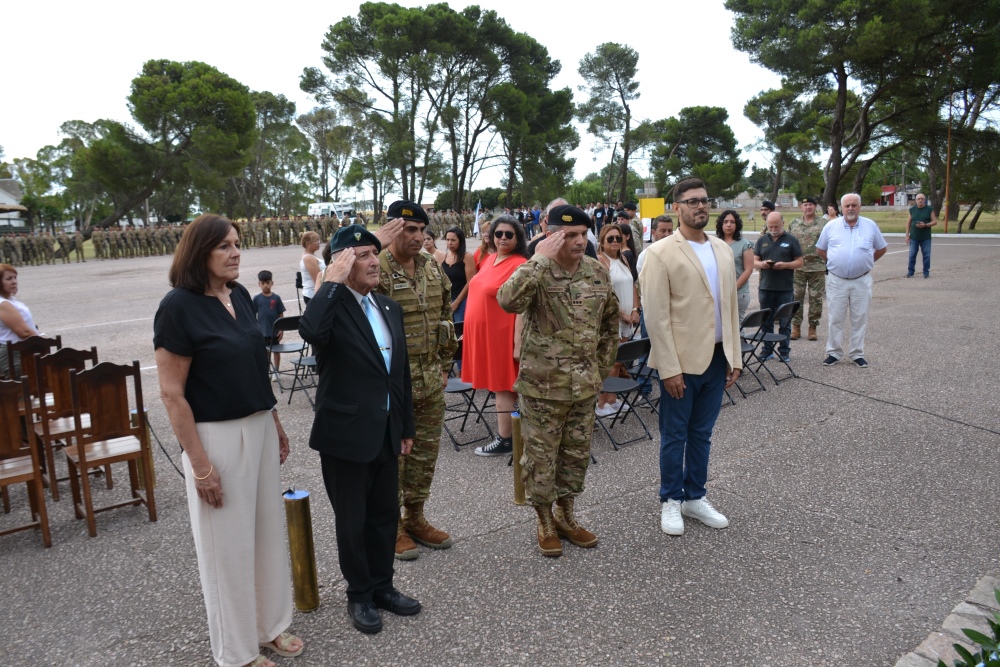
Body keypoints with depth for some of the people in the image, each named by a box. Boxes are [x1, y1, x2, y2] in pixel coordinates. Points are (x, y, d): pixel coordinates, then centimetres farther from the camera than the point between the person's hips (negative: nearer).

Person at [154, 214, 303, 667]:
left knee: (268, 530, 17)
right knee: (229, 543, 8)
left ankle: (270, 624, 38)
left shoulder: (240, 295, 4)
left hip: (259, 428, 7)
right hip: (217, 436, -7)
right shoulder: (178, 306, -15)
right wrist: (200, 466, -16)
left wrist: (276, 424, 15)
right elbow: (172, 394, -15)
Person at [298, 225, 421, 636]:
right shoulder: (331, 306, -13)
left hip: (387, 433, 6)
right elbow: (310, 332, -39)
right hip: (346, 435, -6)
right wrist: (334, 281, -28)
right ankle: (359, 595, 30)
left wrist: (406, 427, 15)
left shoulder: (390, 308, 8)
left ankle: (382, 586, 37)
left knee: (385, 515, 18)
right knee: (352, 521, 11)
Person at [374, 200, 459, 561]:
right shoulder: (375, 271, -14)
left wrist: (444, 365, 14)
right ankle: (391, 527, 23)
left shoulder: (433, 267, 7)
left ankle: (414, 518, 33)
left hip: (430, 382, 7)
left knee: (425, 453, 16)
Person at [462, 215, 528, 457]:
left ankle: (505, 440, 11)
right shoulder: (490, 259, 11)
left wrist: (518, 342, -21)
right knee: (496, 384, 15)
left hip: (501, 335, -8)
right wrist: (468, 331, 18)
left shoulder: (520, 265, -15)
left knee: (503, 387, 1)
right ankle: (504, 432, 26)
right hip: (482, 333, 8)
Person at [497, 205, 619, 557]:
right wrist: (540, 258, -31)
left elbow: (610, 323, 15)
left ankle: (565, 515, 37)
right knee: (540, 457, 7)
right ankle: (545, 523, 28)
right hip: (543, 385, -5)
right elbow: (508, 300, -35)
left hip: (585, 385, 5)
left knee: (577, 455, 17)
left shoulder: (598, 272, 3)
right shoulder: (538, 272, -13)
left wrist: (602, 366, 13)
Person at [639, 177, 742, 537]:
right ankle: (670, 501, 24)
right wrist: (669, 369, -16)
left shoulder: (722, 250, 10)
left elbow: (730, 306, 12)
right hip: (681, 361, -5)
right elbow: (656, 316, -13)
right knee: (675, 436, 8)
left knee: (702, 434, 16)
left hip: (717, 358, 6)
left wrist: (734, 356, 8)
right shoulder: (661, 253, -10)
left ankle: (694, 497, 30)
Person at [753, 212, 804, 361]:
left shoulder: (791, 240, 4)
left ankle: (784, 351, 13)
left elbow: (799, 262, 3)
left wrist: (785, 265, -15)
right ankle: (767, 350, 17)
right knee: (766, 321, 8)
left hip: (786, 289, -2)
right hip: (765, 287, 2)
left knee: (785, 322, 3)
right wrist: (762, 264, -12)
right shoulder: (762, 240, 11)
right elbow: (754, 262, 10)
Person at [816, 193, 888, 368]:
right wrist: (834, 263, 8)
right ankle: (834, 352, 13)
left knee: (860, 319, 6)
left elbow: (881, 249, 15)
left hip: (861, 281, 1)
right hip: (836, 280, 0)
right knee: (835, 319, 4)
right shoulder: (831, 226, 1)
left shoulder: (871, 226, 3)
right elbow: (820, 250, 11)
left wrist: (866, 262, 10)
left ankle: (857, 354, 15)